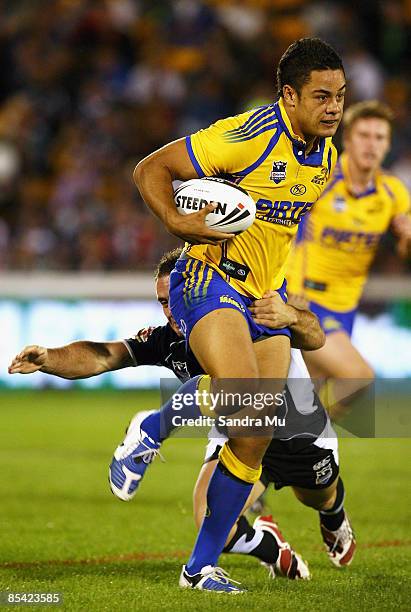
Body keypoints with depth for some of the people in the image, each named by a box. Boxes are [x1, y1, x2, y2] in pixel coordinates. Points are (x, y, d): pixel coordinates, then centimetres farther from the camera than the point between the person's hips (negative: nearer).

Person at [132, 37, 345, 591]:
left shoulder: (327, 155, 6)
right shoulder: (248, 136, -18)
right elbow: (150, 170, -13)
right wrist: (178, 223, -27)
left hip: (266, 297, 7)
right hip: (210, 280, -7)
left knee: (256, 438, 1)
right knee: (238, 389, -34)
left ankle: (201, 567, 10)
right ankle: (149, 433, -7)